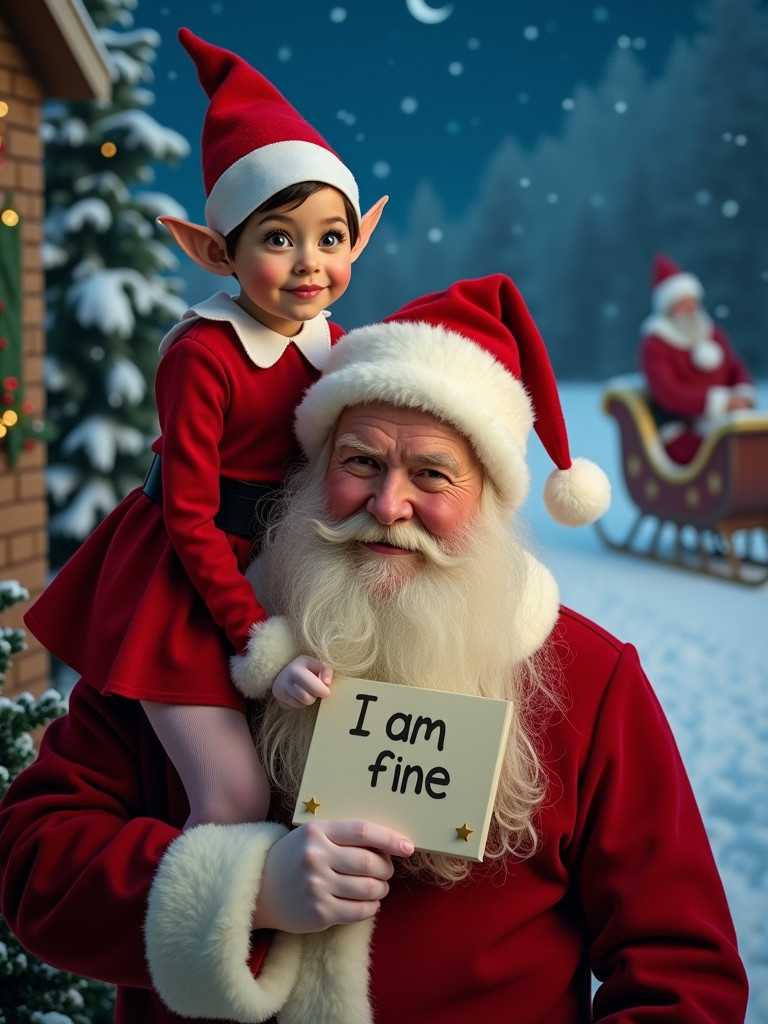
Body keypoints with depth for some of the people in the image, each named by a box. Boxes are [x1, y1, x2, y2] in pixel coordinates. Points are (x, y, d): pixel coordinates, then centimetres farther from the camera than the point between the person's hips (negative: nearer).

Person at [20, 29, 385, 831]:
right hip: (183, 582, -6)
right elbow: (191, 518, -17)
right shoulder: (203, 356, -19)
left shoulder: (336, 346, 1)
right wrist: (256, 637, -19)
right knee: (235, 802, -13)